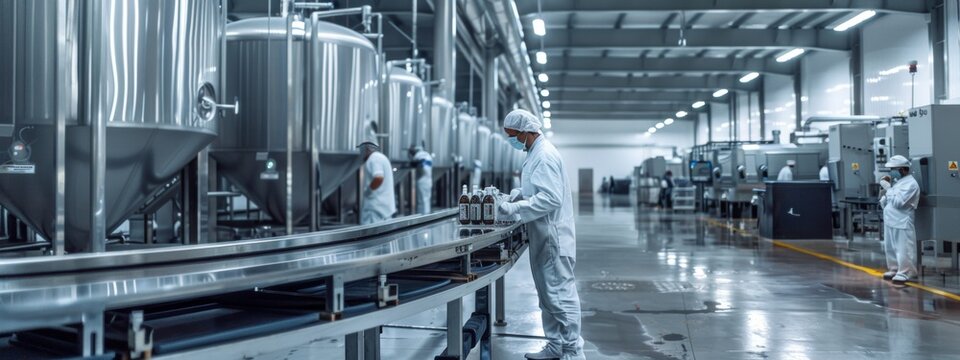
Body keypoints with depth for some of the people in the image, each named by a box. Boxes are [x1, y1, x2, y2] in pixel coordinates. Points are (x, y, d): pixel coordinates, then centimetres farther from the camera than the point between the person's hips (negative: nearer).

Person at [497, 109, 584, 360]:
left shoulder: (545, 155, -17)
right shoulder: (536, 153, 14)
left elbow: (551, 197, -25)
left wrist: (516, 208, -25)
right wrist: (517, 194, 8)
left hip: (554, 238, -10)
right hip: (544, 238, 10)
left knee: (560, 295, -5)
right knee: (549, 296, 16)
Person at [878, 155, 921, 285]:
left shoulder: (910, 184, -11)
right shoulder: (896, 181, 15)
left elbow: (898, 202, -23)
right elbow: (884, 203, 20)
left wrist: (887, 188, -16)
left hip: (902, 223, -9)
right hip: (890, 221, 9)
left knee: (903, 250, -3)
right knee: (890, 248, 16)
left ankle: (904, 273, 4)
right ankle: (894, 269, 27)